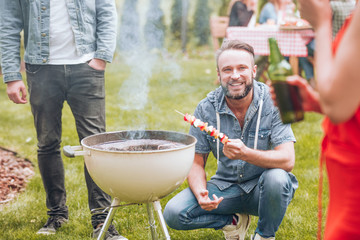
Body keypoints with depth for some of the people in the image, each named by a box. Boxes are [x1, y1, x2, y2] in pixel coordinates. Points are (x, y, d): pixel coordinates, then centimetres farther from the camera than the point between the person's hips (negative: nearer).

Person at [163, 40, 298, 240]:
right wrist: (200, 193, -24)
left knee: (276, 178, -37)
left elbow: (287, 160, -24)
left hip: (262, 190, -2)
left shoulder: (273, 102, -15)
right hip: (226, 188, 2)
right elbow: (196, 163, -2)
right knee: (174, 213, -19)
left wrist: (245, 153, -41)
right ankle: (234, 221, 10)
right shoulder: (206, 109, -8)